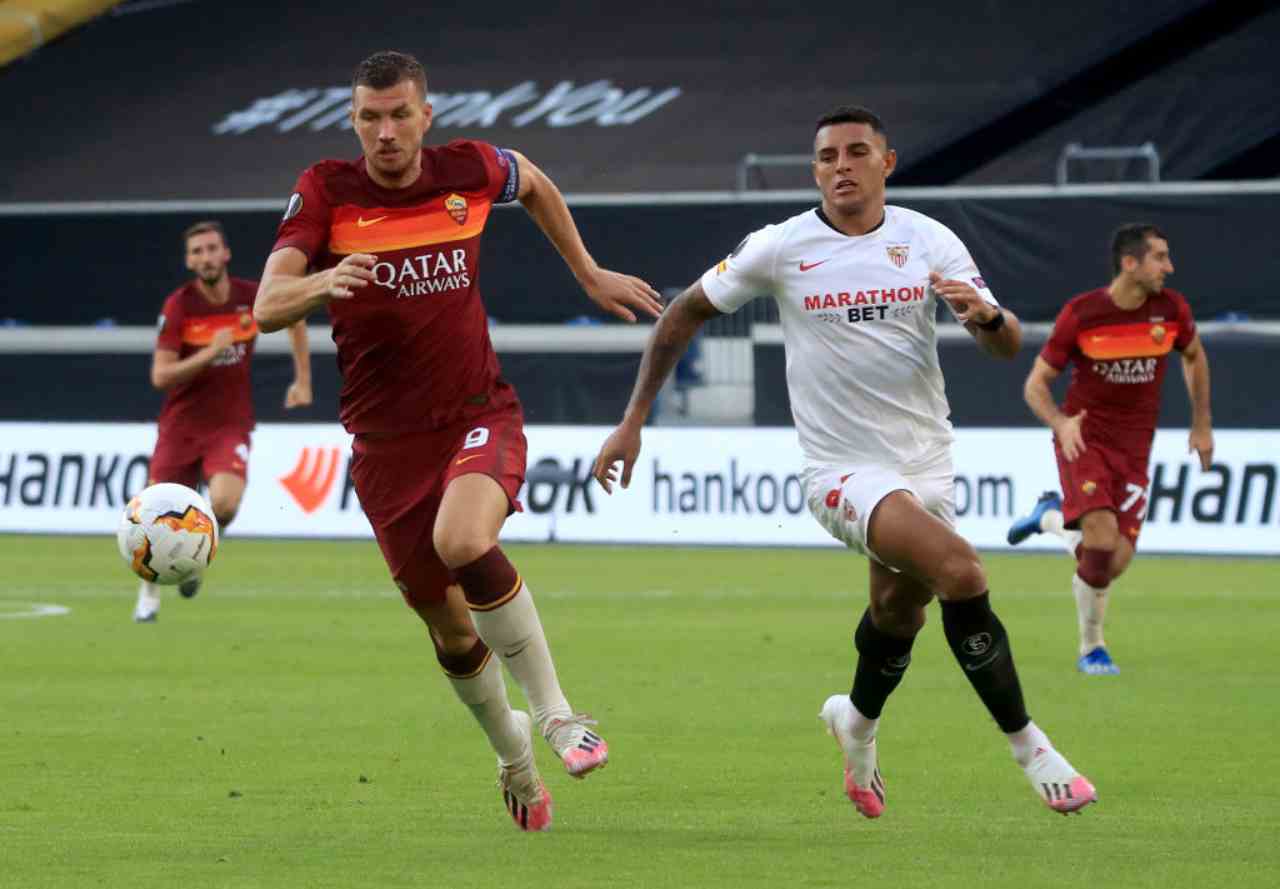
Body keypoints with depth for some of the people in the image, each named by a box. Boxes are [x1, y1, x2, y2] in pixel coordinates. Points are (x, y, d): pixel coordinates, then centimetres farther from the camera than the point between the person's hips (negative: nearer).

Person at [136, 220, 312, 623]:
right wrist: (210, 353, -28)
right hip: (181, 425, 0)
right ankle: (149, 593, 32)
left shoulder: (253, 296, -7)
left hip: (231, 423, 0)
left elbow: (295, 317, 16)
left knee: (224, 503, -26)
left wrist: (303, 381, 14)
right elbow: (160, 377, -17)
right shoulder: (178, 306, -13)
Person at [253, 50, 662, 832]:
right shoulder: (327, 192, -7)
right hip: (387, 439, 1)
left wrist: (590, 275, 23)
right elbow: (268, 307, -18)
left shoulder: (470, 172, -3)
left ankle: (555, 711, -18)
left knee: (463, 541, -33)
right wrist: (322, 282, -39)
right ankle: (513, 754, 36)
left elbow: (535, 184, 23)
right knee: (450, 628, 8)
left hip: (480, 416, -1)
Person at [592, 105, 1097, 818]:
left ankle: (857, 721, 52)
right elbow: (686, 313, 6)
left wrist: (986, 314, -27)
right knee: (960, 571, -26)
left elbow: (1009, 346, -2)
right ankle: (1028, 747, -16)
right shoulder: (781, 249, -6)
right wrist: (633, 422, 3)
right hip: (845, 471, -4)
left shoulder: (929, 241, 0)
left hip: (927, 461, 4)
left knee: (899, 616, 18)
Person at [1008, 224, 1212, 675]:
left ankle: (1052, 516, 25)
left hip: (1133, 449, 4)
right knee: (1103, 537, -26)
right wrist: (1061, 423, -24)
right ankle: (1092, 647, -2)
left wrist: (1202, 425, 16)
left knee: (1115, 563, -8)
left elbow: (1194, 357, 19)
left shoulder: (1172, 309, -4)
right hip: (1083, 437, -4)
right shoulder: (1080, 314, -12)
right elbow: (1036, 384, -4)